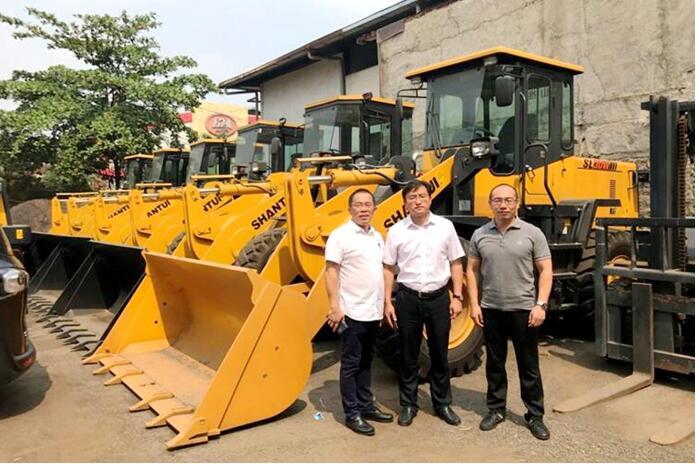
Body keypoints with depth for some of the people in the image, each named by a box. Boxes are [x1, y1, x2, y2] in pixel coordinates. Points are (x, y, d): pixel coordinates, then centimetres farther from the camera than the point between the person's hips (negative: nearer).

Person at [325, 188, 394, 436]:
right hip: (352, 312, -7)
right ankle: (352, 414, 12)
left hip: (373, 311, 7)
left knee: (366, 362, 17)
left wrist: (383, 304, 16)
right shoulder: (340, 235, -10)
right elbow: (331, 272, -14)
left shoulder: (377, 237, 12)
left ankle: (366, 406, 28)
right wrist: (334, 306, -20)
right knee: (351, 364, 3)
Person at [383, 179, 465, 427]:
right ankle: (408, 404, 25)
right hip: (408, 298, 0)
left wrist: (457, 297, -1)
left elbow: (455, 264, 5)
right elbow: (388, 269, 1)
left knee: (439, 354, 13)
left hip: (438, 298, 1)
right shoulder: (396, 231, -1)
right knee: (408, 355, 10)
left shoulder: (445, 227, 0)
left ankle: (443, 404, 29)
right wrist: (387, 303, -3)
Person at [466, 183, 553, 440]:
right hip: (491, 309, 2)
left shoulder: (532, 233, -4)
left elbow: (545, 270, -4)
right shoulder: (480, 235, 2)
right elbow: (472, 271, 6)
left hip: (523, 309, -2)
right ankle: (496, 409, 28)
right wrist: (474, 304, -1)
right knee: (495, 362, 14)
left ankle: (535, 415, 22)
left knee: (528, 365, 8)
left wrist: (541, 304, -12)